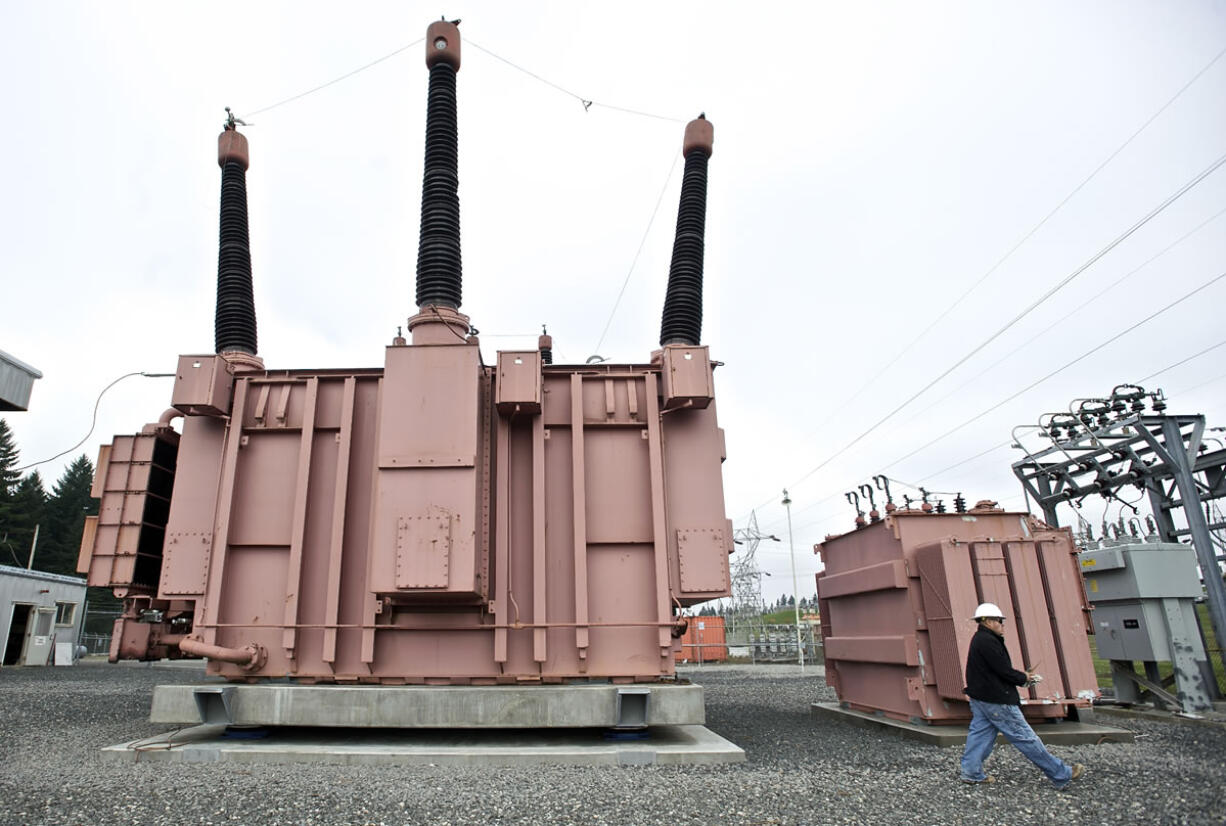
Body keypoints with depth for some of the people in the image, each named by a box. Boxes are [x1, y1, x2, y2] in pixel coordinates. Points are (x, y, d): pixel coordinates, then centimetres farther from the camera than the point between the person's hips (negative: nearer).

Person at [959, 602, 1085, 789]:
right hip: (996, 701, -10)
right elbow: (1004, 671, -21)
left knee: (979, 733, 11)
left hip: (979, 698, 10)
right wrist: (1024, 678, -2)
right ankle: (1061, 775, 10)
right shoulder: (988, 641, -20)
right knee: (1025, 737, 0)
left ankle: (971, 772, 13)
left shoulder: (980, 639, 13)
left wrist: (1024, 675, 8)